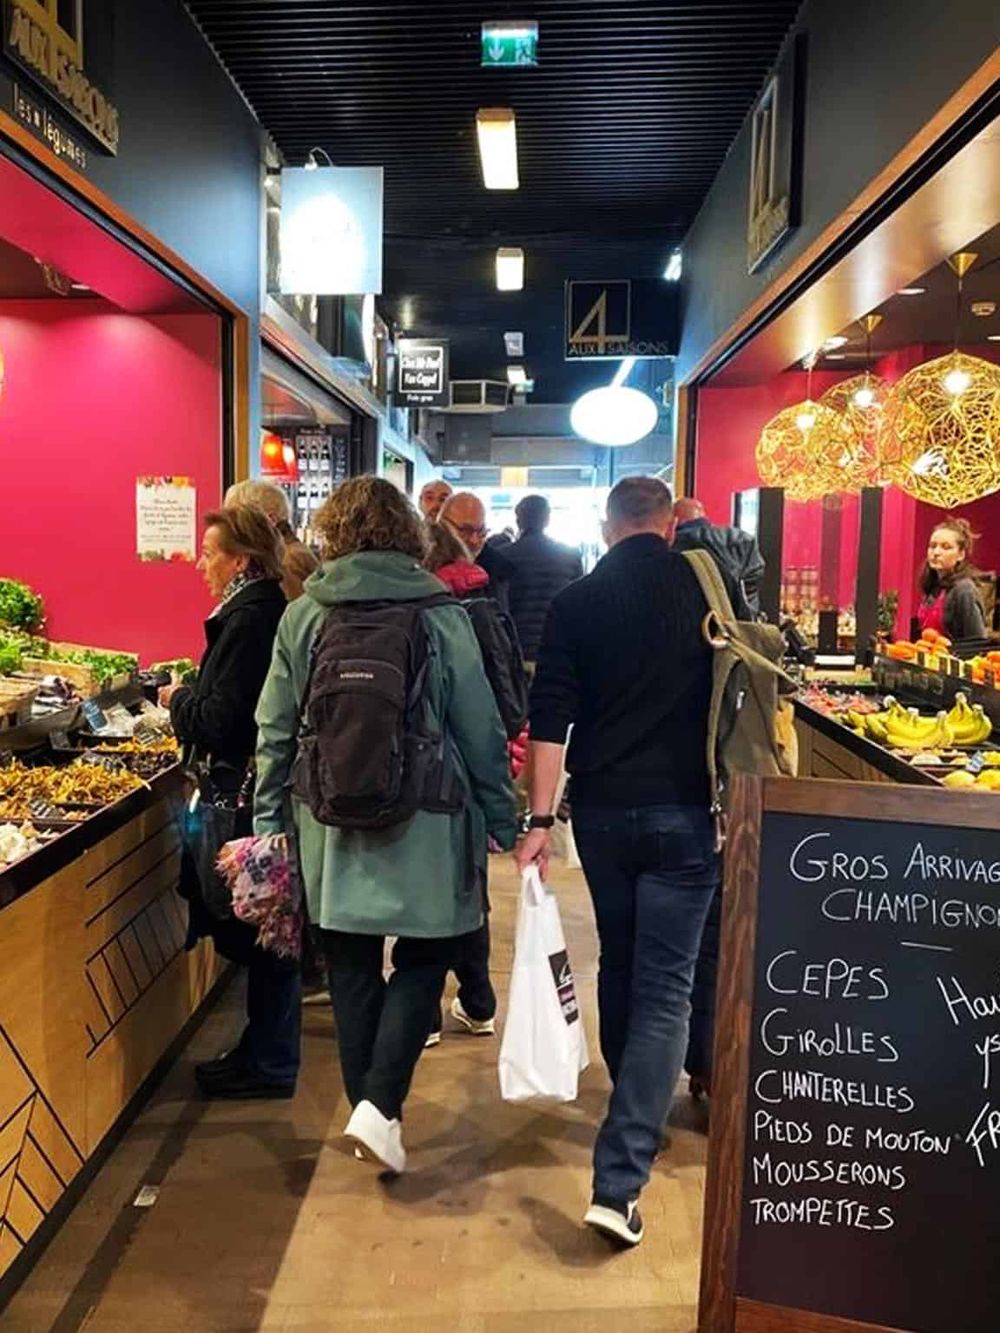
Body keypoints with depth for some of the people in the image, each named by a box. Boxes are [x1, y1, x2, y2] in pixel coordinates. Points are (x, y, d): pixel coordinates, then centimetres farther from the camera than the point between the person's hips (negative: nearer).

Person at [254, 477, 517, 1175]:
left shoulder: (302, 618, -1)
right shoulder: (442, 617, -8)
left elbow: (276, 731, 3)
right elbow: (480, 732, -4)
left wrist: (269, 817, 14)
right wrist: (502, 820, 6)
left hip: (332, 827, 3)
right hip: (423, 827, -2)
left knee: (353, 970, 16)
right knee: (422, 960, 14)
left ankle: (368, 1109, 28)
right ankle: (380, 1105, 4)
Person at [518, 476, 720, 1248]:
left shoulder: (576, 603, -1)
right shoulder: (705, 586, -2)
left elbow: (551, 717, -7)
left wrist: (540, 820, -4)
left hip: (602, 810, 2)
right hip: (684, 813, -2)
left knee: (620, 965, 22)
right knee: (664, 988, 1)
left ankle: (635, 1112, 42)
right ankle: (619, 1180, -3)